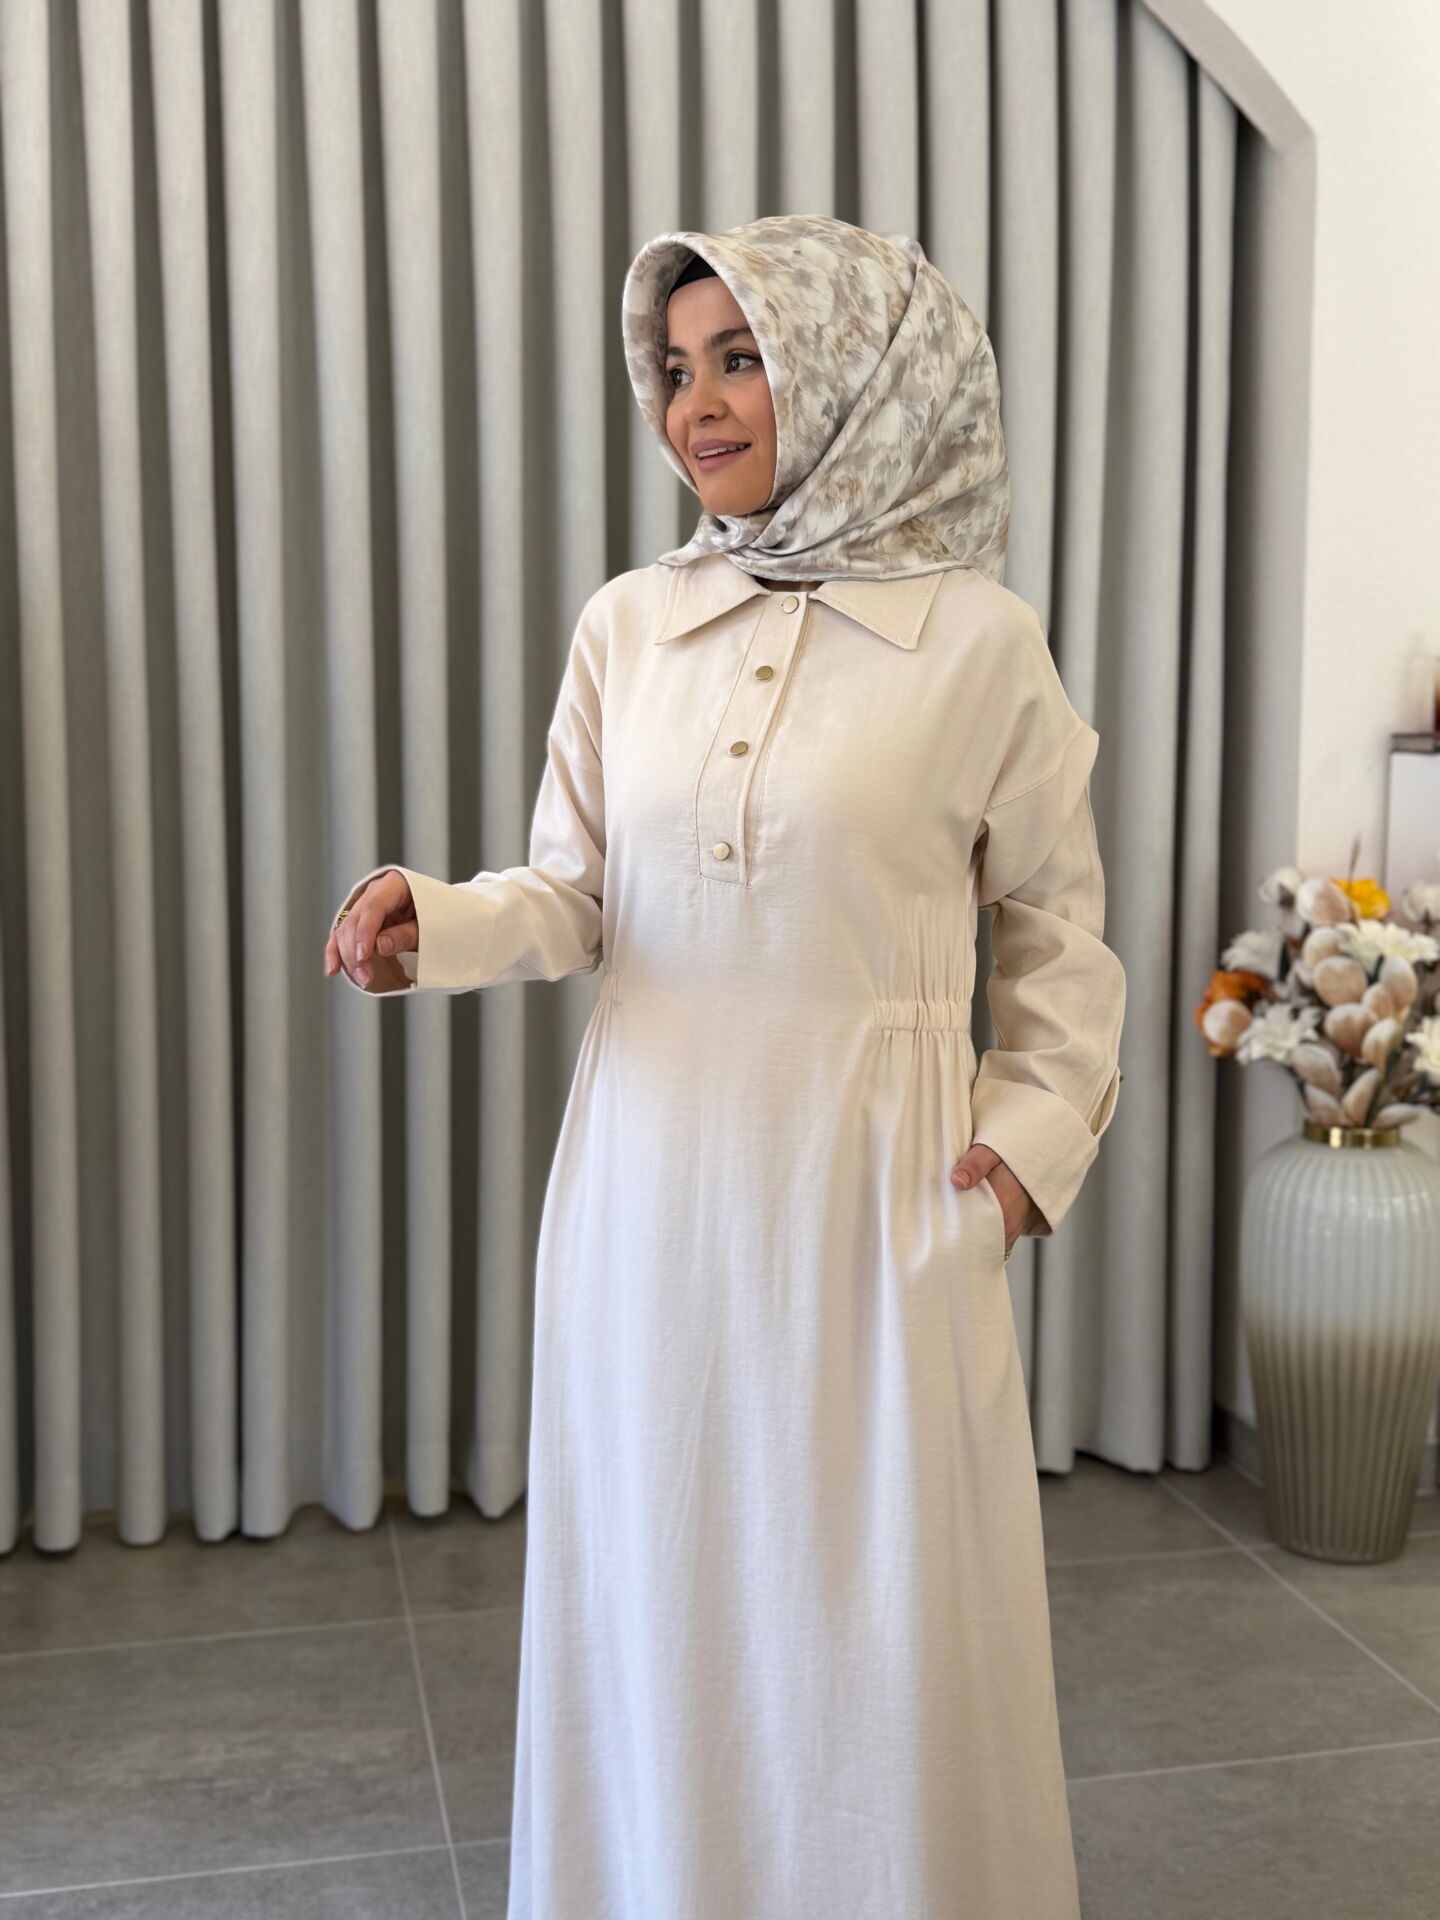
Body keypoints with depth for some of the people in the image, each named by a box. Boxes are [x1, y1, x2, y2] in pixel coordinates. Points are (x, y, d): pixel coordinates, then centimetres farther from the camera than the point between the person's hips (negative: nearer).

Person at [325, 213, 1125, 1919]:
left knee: (883, 1607, 7)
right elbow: (576, 895, 6)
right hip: (652, 1178, 3)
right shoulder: (627, 627, 4)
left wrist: (1037, 1125, -3)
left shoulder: (975, 637, -4)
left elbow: (1056, 918, 5)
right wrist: (438, 924, -12)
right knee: (656, 1585, 14)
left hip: (871, 1188, -3)